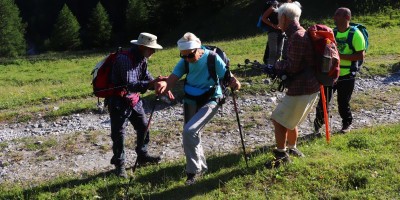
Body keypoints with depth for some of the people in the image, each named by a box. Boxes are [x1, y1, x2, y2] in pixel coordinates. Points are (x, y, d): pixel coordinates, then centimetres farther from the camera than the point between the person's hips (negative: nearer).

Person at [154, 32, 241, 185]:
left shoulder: (212, 58, -20)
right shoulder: (185, 61, -8)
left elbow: (227, 76, -18)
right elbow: (173, 78, -18)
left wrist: (234, 83, -42)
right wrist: (164, 85, -40)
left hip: (210, 101, -6)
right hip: (190, 101, 6)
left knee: (189, 131, -25)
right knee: (191, 135, 17)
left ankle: (193, 171, -5)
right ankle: (201, 167, 43)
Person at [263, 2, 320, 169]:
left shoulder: (297, 37, -19)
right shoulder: (300, 34, 14)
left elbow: (293, 67, -21)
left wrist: (277, 64, -3)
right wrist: (279, 69, 3)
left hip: (301, 89, -10)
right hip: (309, 87, 10)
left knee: (278, 120, -1)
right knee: (289, 120, 23)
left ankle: (282, 156, 7)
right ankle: (292, 149, 37)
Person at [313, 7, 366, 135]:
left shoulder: (355, 34, -13)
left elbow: (361, 56, -19)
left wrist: (340, 56, -25)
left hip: (346, 75, -4)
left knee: (343, 103, 7)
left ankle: (347, 124, 32)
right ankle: (318, 125, 21)